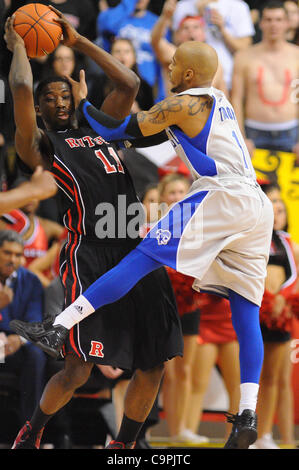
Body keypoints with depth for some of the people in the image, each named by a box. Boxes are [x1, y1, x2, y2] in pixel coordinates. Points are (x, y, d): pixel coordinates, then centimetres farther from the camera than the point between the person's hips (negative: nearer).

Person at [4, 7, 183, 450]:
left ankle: (122, 447, 21)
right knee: (79, 369, -11)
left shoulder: (98, 130, 26)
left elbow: (129, 83, 23)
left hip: (137, 252, 6)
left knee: (152, 367, 4)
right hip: (90, 254, -6)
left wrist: (77, 41, 24)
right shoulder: (40, 144, 8)